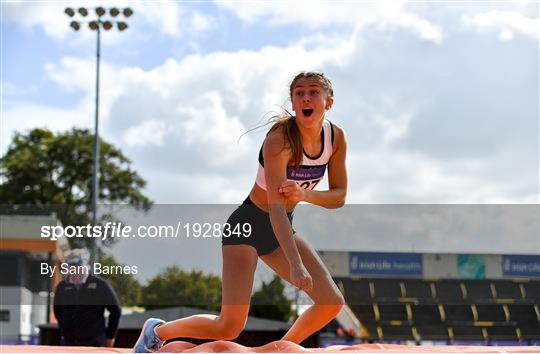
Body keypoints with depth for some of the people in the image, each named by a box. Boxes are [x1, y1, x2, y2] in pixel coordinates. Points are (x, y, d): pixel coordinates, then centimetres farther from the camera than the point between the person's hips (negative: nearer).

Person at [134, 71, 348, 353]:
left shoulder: (336, 137, -7)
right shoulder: (279, 140, -27)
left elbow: (339, 196, 0)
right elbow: (276, 208, -32)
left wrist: (304, 194, -22)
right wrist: (296, 264, -41)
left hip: (282, 230, 7)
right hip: (248, 225, -7)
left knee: (332, 303, -1)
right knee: (229, 327, -13)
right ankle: (157, 331, 11)